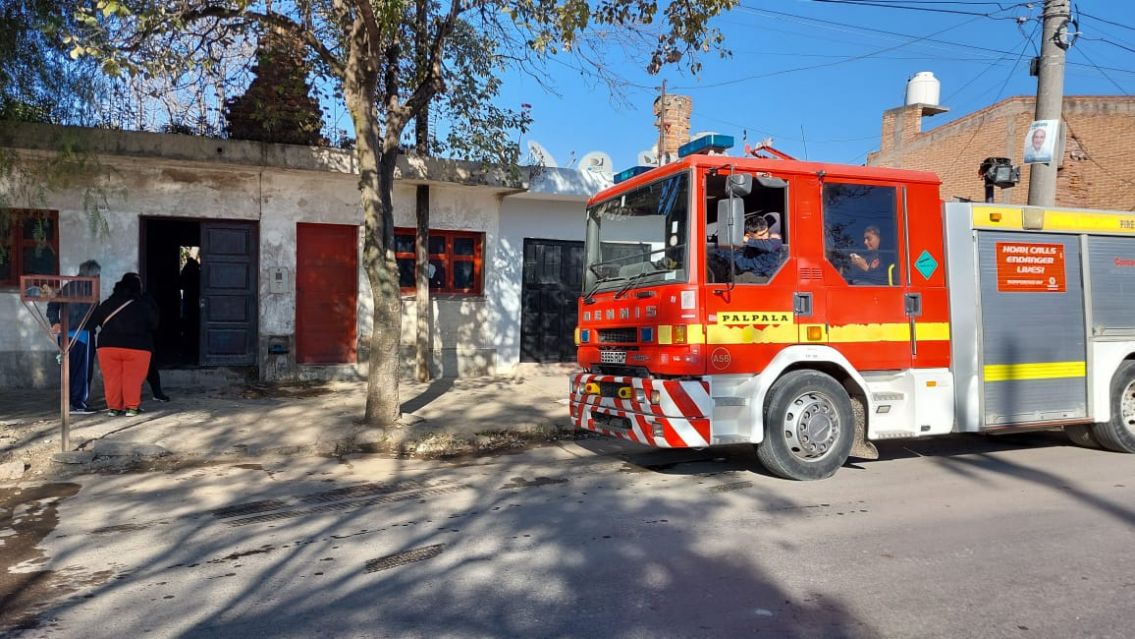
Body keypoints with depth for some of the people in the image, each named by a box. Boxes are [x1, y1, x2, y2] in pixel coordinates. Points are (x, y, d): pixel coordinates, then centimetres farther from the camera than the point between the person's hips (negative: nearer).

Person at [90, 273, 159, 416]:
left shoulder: (107, 304, 5)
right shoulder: (144, 306, -3)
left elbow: (93, 321, 15)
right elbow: (153, 325, 6)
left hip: (108, 346, 3)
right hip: (137, 347, -2)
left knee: (112, 378, 9)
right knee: (133, 378, 2)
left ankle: (113, 407, 11)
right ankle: (131, 407, 1)